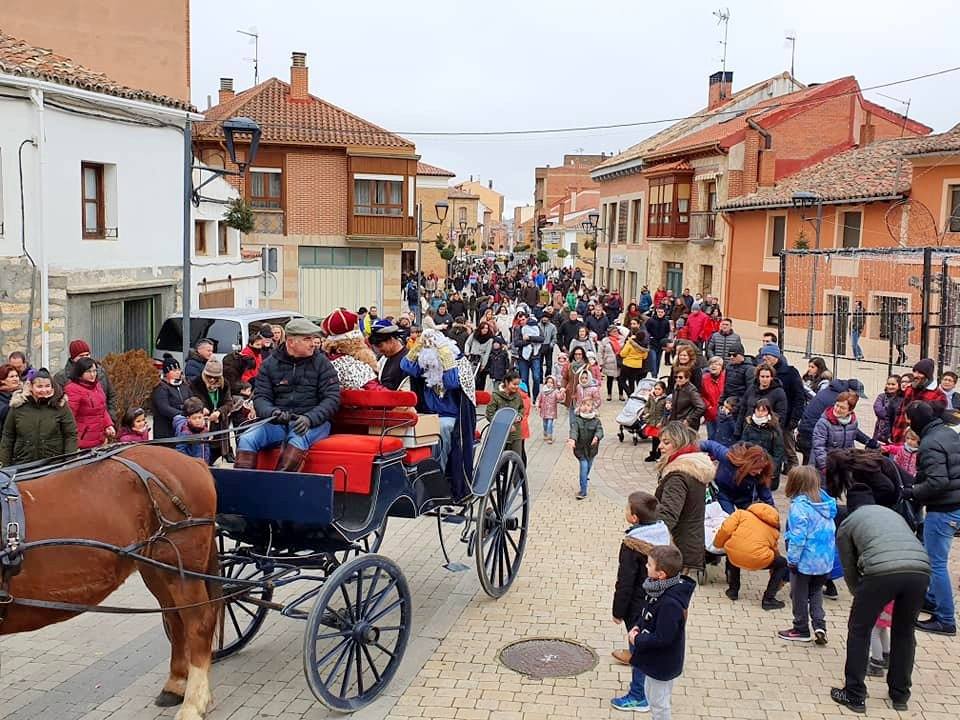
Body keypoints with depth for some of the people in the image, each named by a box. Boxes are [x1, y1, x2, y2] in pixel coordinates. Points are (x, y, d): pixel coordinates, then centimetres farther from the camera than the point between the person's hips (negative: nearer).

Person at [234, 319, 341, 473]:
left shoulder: (321, 362, 4)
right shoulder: (270, 364, 10)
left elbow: (332, 398, -3)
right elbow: (260, 397, 6)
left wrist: (309, 419, -20)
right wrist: (272, 412, -18)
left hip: (313, 422, -3)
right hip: (278, 423, 3)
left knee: (298, 439, -36)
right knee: (246, 440, -20)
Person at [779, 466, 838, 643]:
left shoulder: (799, 505, -20)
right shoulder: (826, 503, 1)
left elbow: (798, 536, -22)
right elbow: (831, 531, 8)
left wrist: (792, 559, -12)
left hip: (805, 560, -7)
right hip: (825, 560, 7)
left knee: (799, 594, 11)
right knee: (816, 592, 22)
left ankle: (801, 630, 21)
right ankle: (819, 625, 11)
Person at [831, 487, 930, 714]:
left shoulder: (847, 524, 24)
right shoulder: (892, 513, 35)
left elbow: (849, 570, 24)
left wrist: (861, 597, 43)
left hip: (882, 571, -4)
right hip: (920, 570, 4)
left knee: (859, 631, 16)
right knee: (904, 632, 24)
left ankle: (854, 696, 17)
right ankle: (900, 695, 32)